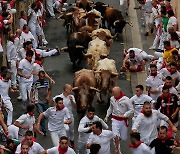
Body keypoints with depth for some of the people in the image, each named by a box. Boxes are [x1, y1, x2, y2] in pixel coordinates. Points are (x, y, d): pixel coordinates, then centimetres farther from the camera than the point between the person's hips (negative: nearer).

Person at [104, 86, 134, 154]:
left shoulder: (126, 99, -18)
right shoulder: (112, 99, -6)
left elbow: (131, 110, -11)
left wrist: (124, 115, -21)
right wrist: (107, 115, 6)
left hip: (123, 120, -1)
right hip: (115, 120, 1)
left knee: (124, 138, 11)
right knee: (116, 135, -15)